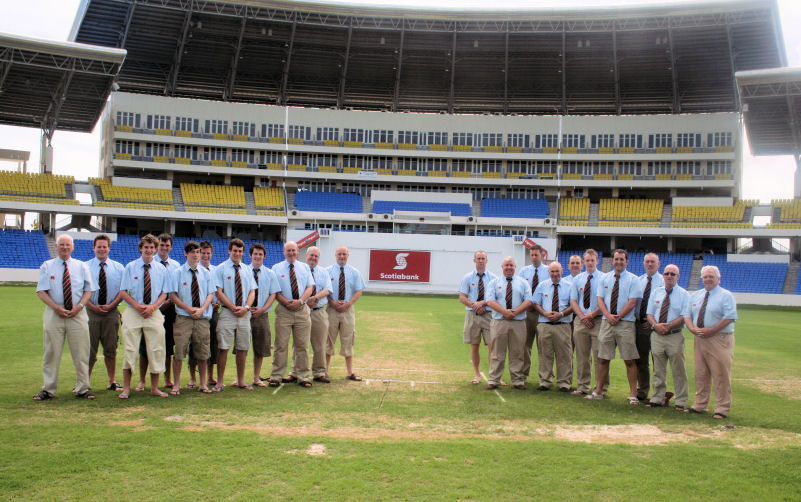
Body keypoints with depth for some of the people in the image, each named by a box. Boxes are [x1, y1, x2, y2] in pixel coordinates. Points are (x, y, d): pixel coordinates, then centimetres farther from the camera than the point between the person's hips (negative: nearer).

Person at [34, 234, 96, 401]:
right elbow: (41, 291, 0)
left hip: (77, 314, 1)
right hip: (53, 314, 0)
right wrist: (56, 308, -13)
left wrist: (79, 306, -10)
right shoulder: (47, 266, 6)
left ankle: (82, 388, 9)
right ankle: (48, 389, 12)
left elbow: (88, 290, 7)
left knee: (81, 353, 1)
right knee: (51, 353, 2)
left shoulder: (81, 266, 9)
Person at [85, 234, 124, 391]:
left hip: (111, 312, 1)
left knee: (111, 349, 6)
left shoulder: (118, 268, 8)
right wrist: (92, 306, -12)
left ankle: (112, 382, 13)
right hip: (90, 312, -1)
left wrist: (111, 305, -10)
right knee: (89, 349, -1)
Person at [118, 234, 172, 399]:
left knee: (156, 350, 2)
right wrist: (138, 306, -13)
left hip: (154, 313, 2)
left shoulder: (161, 269, 8)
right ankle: (126, 388, 7)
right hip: (133, 313, -2)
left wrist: (152, 307, -9)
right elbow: (123, 291, 1)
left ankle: (154, 388, 12)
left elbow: (164, 293, 8)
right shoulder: (130, 267, 3)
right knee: (130, 350, -2)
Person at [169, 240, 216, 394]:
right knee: (179, 352, -4)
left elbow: (210, 294, 7)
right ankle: (176, 384, 7)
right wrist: (189, 309, -13)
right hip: (183, 318, -2)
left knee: (202, 352, 7)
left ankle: (203, 384, 18)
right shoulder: (178, 273, 1)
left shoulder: (206, 273, 10)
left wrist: (201, 309, -10)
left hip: (202, 318, 2)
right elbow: (173, 295, -3)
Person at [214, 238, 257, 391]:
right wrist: (233, 308, -14)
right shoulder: (221, 269, 1)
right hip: (227, 313, -4)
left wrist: (246, 307, -8)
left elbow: (252, 291, 10)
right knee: (223, 348, -5)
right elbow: (219, 292, -5)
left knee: (243, 348, 7)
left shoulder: (247, 270, 14)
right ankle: (220, 382, 2)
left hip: (244, 314, 4)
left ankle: (240, 381, 17)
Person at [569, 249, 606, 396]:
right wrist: (582, 317, -4)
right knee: (582, 356, 7)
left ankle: (601, 388, 3)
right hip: (580, 321, 4)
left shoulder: (604, 278, -1)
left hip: (598, 321, -4)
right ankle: (583, 387, 14)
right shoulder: (577, 279, 12)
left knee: (599, 356, -4)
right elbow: (573, 300, 9)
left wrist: (591, 315, -10)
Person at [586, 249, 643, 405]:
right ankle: (598, 391, 14)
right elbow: (600, 300, 7)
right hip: (606, 322, 3)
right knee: (603, 359, 6)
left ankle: (633, 395, 4)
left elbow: (632, 302, -6)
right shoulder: (605, 278, 12)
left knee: (629, 361, -2)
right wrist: (608, 316, -9)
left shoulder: (633, 279, 1)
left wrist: (617, 317, -12)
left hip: (625, 323, -3)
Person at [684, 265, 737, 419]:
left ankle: (722, 409, 4)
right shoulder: (696, 295, 15)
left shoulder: (726, 296, -2)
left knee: (721, 376, -3)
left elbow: (730, 317, -13)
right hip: (700, 339, 5)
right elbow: (687, 315, 13)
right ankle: (699, 405, 18)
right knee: (700, 374, 10)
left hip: (720, 340, -5)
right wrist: (693, 329, -7)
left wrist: (711, 330, -18)